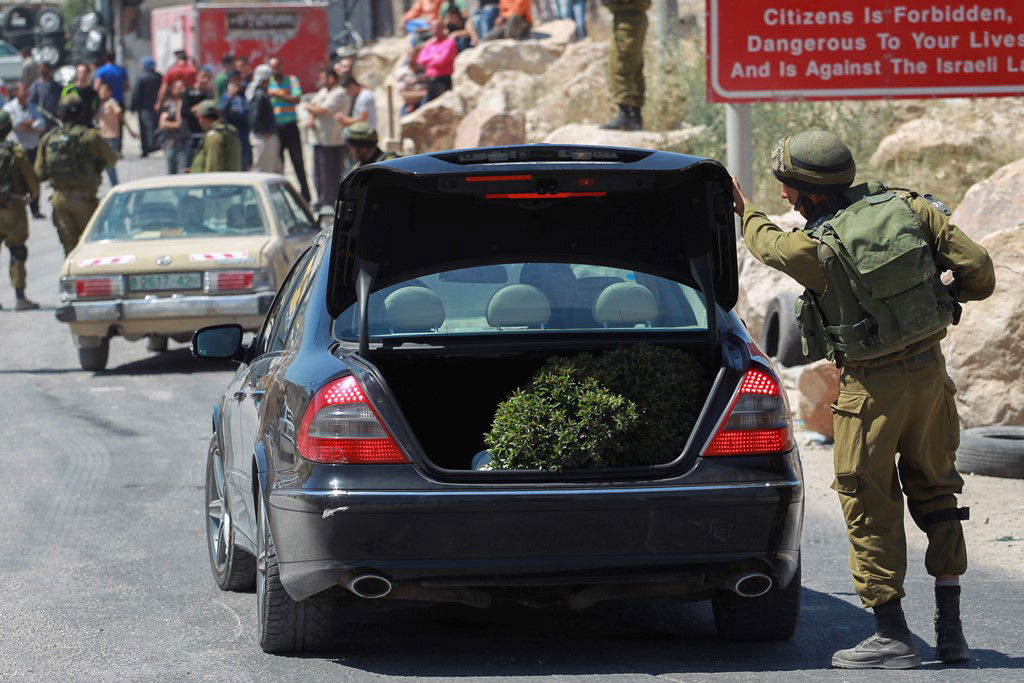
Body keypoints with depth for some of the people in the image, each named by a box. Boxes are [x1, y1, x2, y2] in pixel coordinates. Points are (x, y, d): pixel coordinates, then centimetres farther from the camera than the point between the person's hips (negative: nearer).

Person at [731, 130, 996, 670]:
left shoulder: (815, 248, -17)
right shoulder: (907, 207, -7)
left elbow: (765, 241, 7)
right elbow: (978, 271, -7)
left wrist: (744, 209, 29)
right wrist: (942, 297, 15)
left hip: (872, 387, -5)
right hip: (930, 370, 5)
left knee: (870, 507, 5)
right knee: (934, 493, 16)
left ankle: (892, 636, 4)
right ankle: (950, 630, 16)